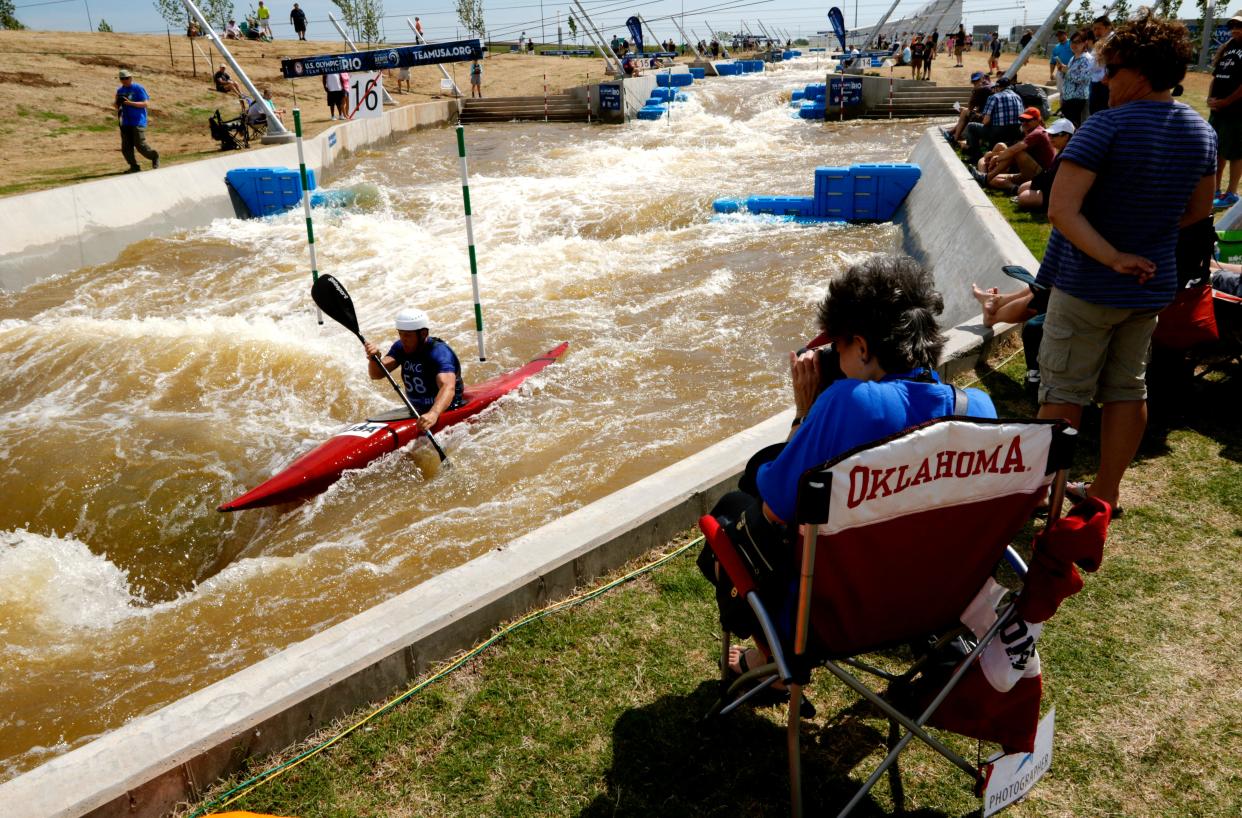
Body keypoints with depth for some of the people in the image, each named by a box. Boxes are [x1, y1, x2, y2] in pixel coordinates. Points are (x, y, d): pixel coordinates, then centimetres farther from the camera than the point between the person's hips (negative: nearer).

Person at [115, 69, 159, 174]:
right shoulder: (120, 91, 15)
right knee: (126, 147, 1)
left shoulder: (138, 88, -5)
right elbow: (117, 106, 21)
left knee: (140, 145, -10)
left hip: (138, 122, -6)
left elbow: (146, 104, -12)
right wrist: (118, 104, -3)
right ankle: (134, 167, 8)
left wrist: (130, 103, -20)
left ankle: (154, 156, 15)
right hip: (126, 122, 6)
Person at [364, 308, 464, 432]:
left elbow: (448, 388, -39)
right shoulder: (401, 347, 1)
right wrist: (374, 358, -29)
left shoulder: (440, 352, -22)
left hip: (446, 412, -6)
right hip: (417, 412, 6)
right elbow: (376, 374, -5)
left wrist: (434, 414, -58)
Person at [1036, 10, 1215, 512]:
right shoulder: (1201, 132, 3)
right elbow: (1197, 211, 15)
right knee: (1128, 389, 15)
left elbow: (1061, 210, -28)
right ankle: (1106, 492, 26)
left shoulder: (1108, 127, -19)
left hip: (1086, 287, -6)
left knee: (1064, 393, 5)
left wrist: (1114, 258, -23)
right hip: (1152, 285, 7)